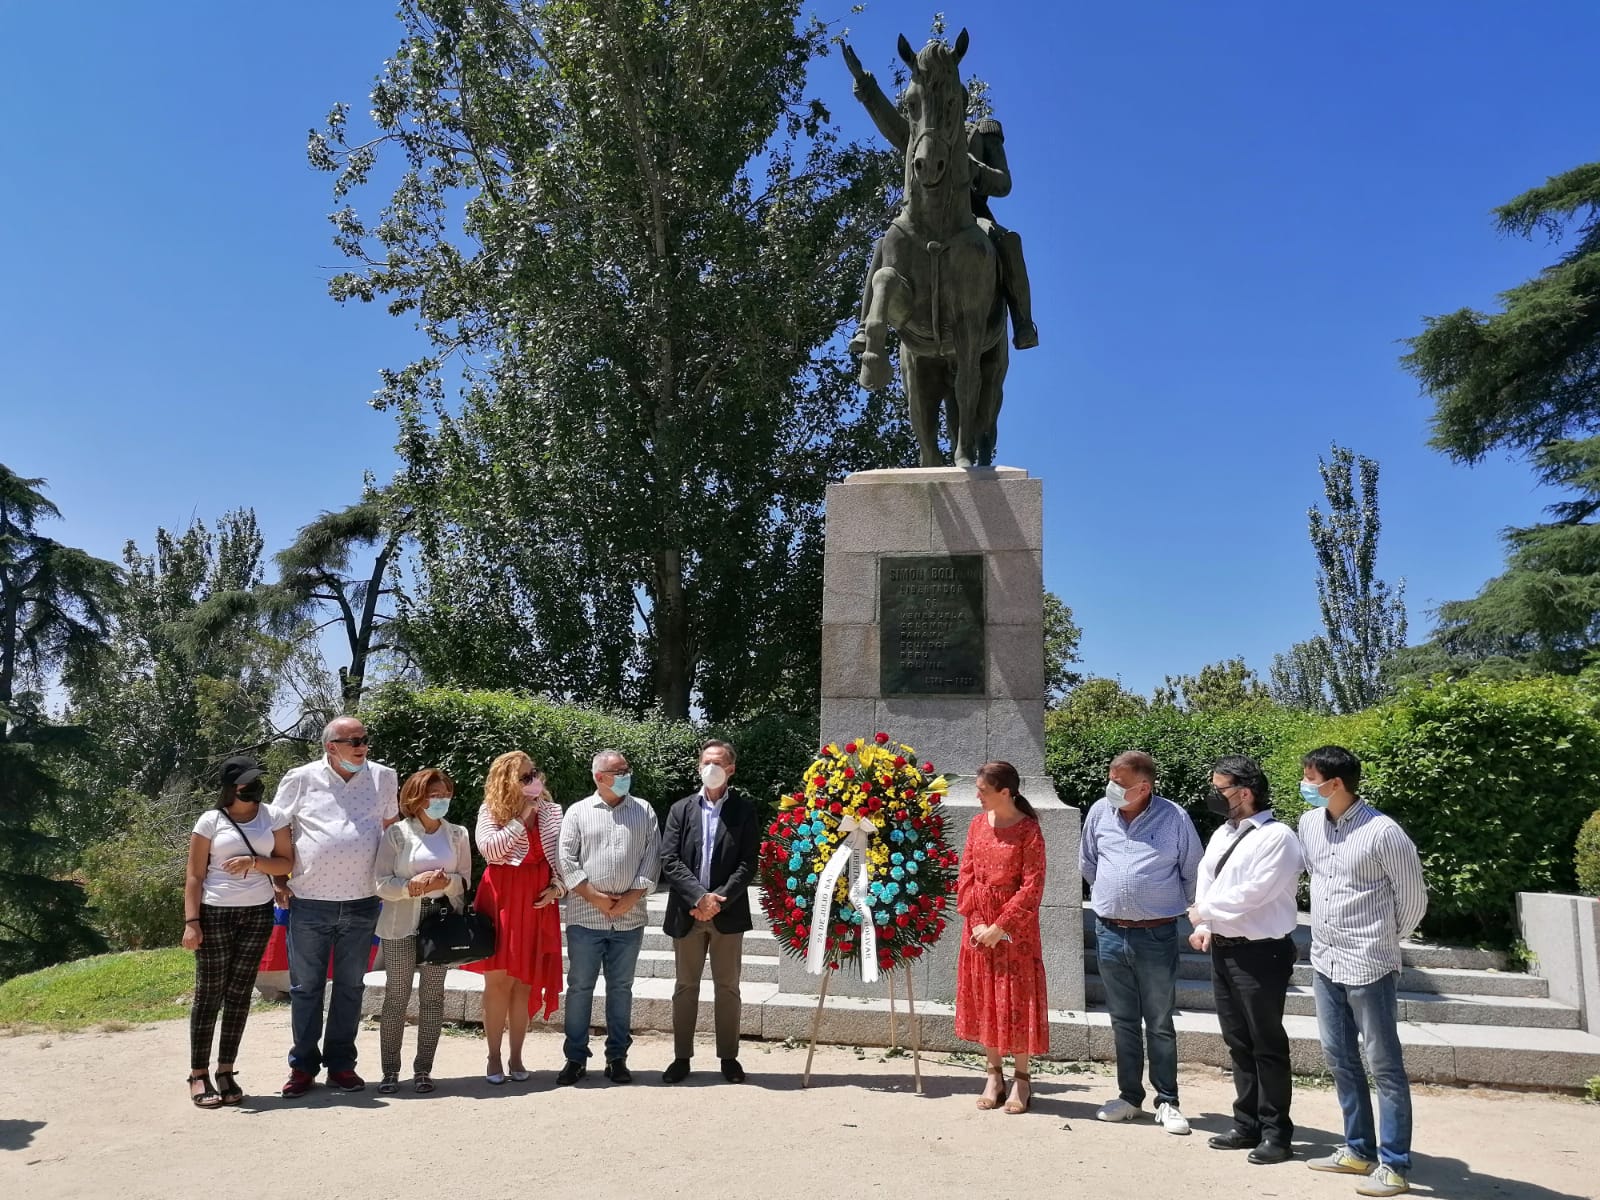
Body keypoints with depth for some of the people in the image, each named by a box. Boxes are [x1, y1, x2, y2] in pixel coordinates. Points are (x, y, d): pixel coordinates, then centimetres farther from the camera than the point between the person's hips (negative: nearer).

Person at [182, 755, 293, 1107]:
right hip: (216, 914, -3)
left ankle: (226, 1071, 15)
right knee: (209, 994, 1)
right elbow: (194, 876, -4)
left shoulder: (272, 817, 3)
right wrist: (191, 922, -11)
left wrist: (254, 861, -14)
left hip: (258, 914, 3)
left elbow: (286, 862, 3)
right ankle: (199, 1074, 10)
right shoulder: (211, 820, -4)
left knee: (239, 993, 6)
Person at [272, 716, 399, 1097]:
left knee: (350, 986, 11)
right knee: (305, 986, 8)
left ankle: (341, 1063, 23)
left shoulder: (383, 778, 1)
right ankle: (303, 1065, 21)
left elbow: (392, 826, 13)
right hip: (309, 902, -1)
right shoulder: (301, 779, -4)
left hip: (362, 902, 2)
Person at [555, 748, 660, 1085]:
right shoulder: (578, 812, 3)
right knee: (580, 987, 5)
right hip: (586, 917, -1)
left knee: (621, 988, 10)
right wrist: (595, 897, -9)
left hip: (629, 917, 2)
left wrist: (632, 897, -7)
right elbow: (566, 860, -3)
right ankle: (575, 1058, 16)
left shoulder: (644, 811, 8)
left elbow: (652, 858, 3)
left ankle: (617, 1057, 19)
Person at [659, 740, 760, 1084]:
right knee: (685, 988, 10)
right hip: (687, 912, 1)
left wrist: (719, 899, -15)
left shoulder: (744, 810, 1)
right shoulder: (681, 809, 6)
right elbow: (669, 860, -3)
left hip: (728, 913, -1)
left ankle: (729, 1057, 19)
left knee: (727, 988, 8)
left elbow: (748, 864, -4)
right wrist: (699, 896, -15)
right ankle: (682, 1057, 20)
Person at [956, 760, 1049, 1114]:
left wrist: (999, 928, -15)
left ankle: (1021, 1078, 17)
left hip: (1014, 927, -5)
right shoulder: (978, 824, 4)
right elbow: (966, 876, 5)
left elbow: (1032, 888, -15)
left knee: (1016, 1000, 2)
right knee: (982, 999, 10)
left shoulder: (1028, 830, -13)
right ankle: (994, 1073, 24)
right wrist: (976, 922, -6)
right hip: (978, 926, 6)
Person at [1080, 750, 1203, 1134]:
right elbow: (1087, 862, 17)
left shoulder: (1174, 817, -10)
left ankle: (1167, 1102, 18)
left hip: (1157, 936, -3)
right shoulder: (1099, 812, -1)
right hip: (1110, 933, 3)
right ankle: (1129, 1095, 26)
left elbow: (1194, 872, 3)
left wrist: (1176, 906, 10)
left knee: (1160, 1023, 6)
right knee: (1123, 1021, 14)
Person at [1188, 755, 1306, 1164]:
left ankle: (1275, 1132, 17)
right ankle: (1247, 1124, 28)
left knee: (1267, 1045, 4)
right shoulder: (1221, 835, 11)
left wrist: (1203, 911, -11)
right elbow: (1205, 881, 12)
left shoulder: (1277, 837, -16)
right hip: (1223, 948, 8)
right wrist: (1205, 926, -4)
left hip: (1261, 953, -8)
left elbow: (1252, 894, -22)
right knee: (1237, 1042, 16)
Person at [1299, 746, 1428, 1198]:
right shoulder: (1309, 824, 3)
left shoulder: (1382, 833, -17)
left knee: (1384, 1066, 3)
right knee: (1340, 1059, 16)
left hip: (1368, 967, -7)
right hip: (1324, 962, 7)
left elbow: (1414, 898, -6)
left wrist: (1384, 941, 6)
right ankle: (1358, 1149, 29)